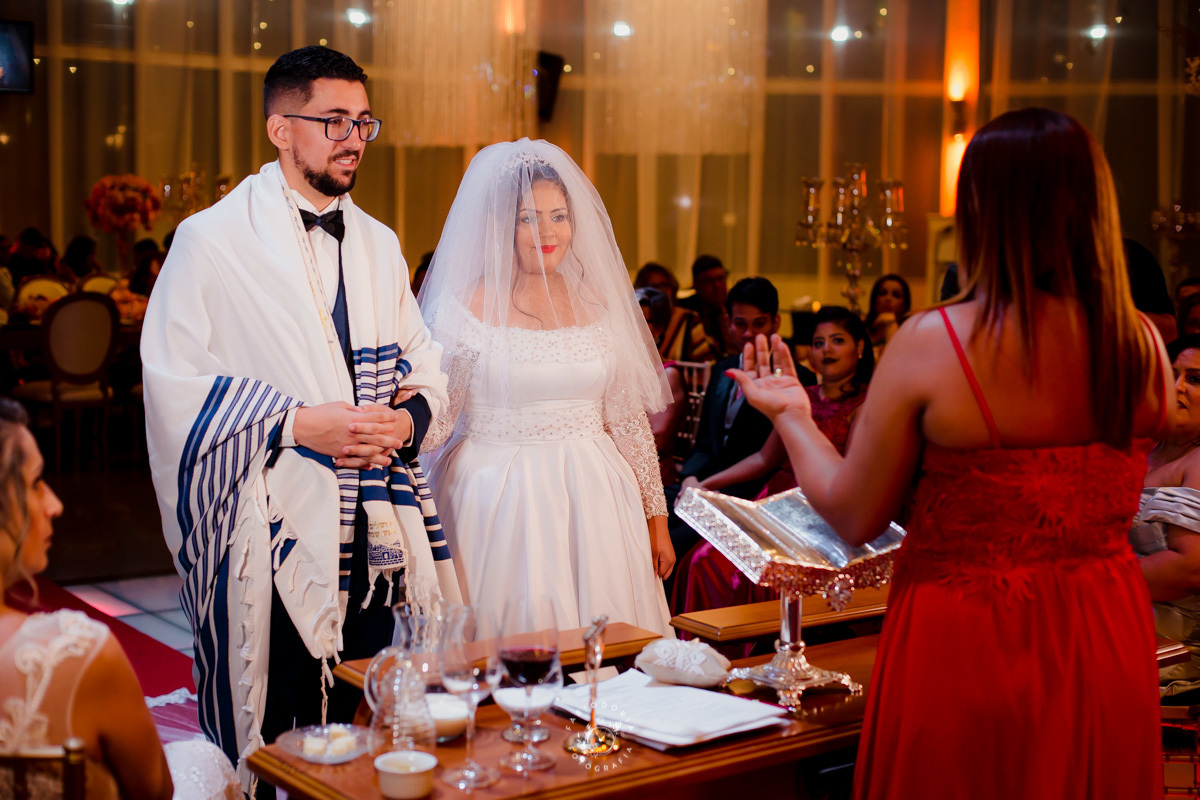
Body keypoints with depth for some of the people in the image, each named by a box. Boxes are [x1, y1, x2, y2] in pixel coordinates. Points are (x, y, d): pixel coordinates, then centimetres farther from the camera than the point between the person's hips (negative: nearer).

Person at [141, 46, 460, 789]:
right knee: (264, 751, 1)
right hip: (270, 539, -5)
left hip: (370, 538, 5)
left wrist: (410, 416, -6)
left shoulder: (378, 245, 15)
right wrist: (296, 425, -17)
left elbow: (426, 362, 17)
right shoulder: (214, 239, -4)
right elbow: (173, 381, -10)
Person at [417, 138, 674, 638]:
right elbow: (435, 417, -3)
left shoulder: (597, 304, 7)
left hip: (591, 499, 4)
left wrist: (656, 519, 10)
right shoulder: (465, 307, -4)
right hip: (498, 501, -3)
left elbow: (629, 419, 10)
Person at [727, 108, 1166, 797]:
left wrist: (793, 416, 5)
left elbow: (853, 518, -11)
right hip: (1108, 644, 4)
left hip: (968, 647, -4)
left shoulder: (931, 346, -20)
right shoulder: (1143, 344, -7)